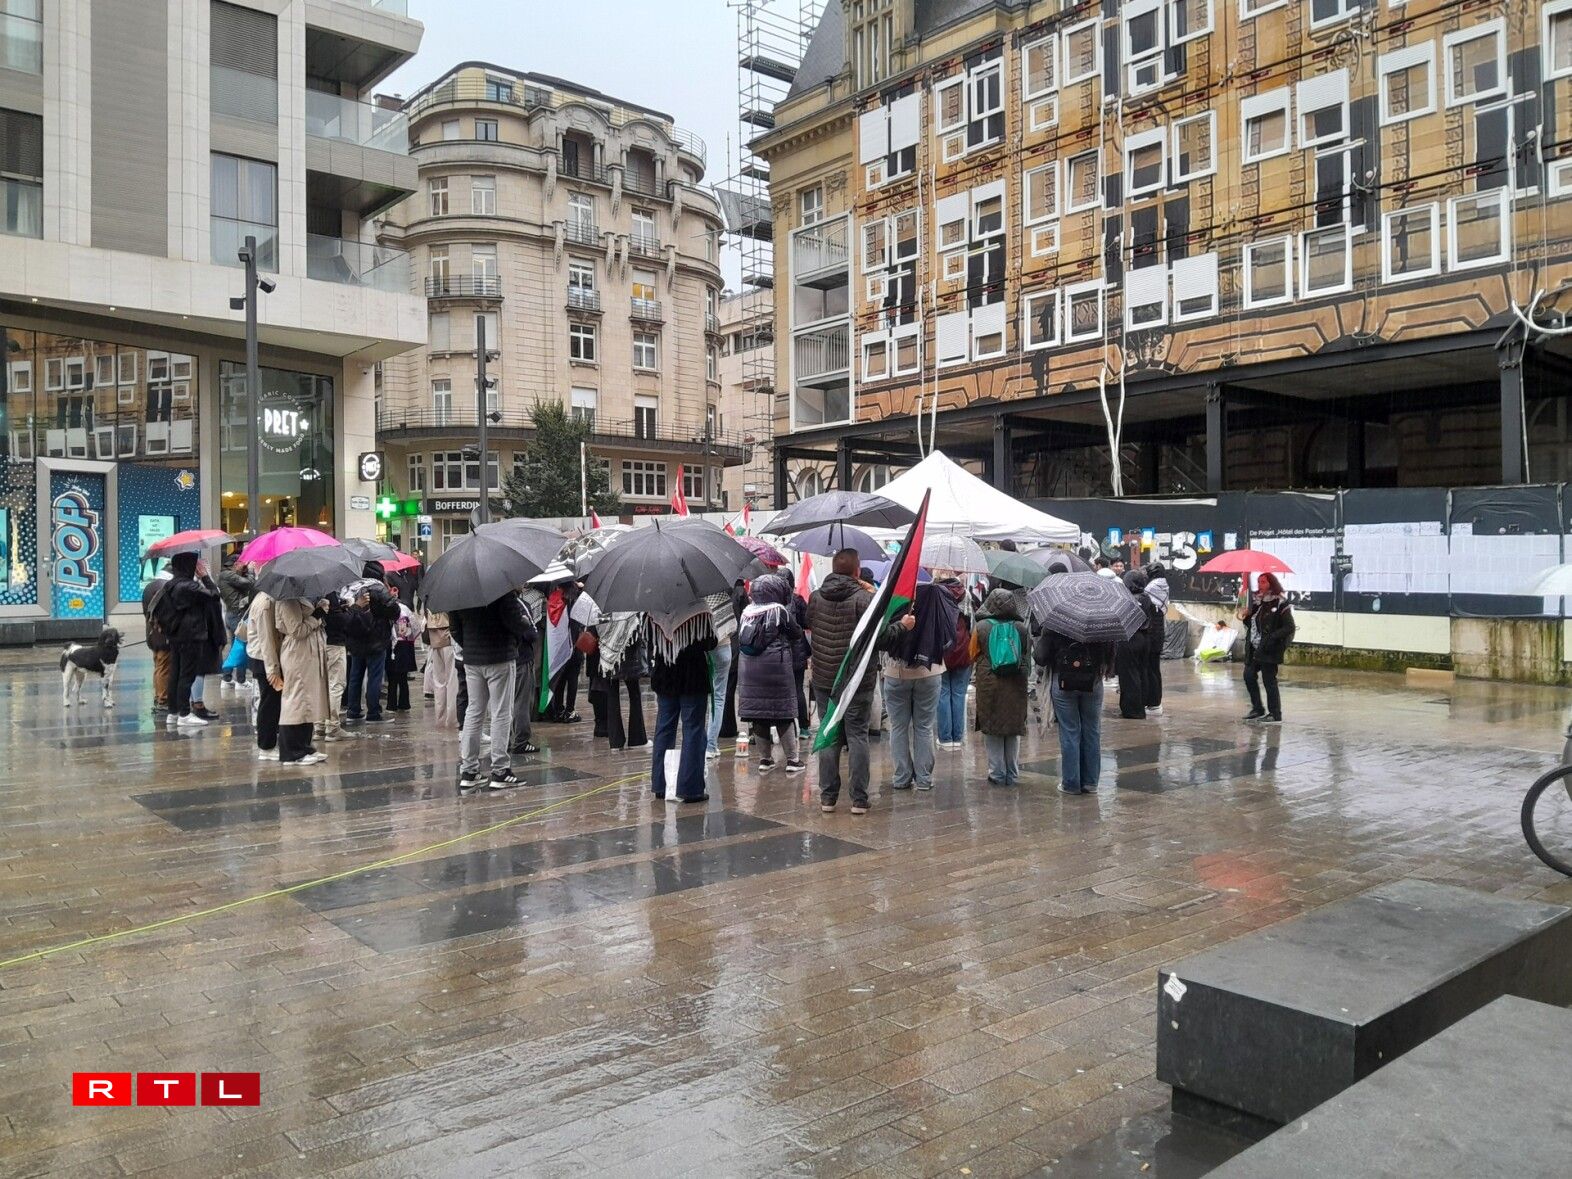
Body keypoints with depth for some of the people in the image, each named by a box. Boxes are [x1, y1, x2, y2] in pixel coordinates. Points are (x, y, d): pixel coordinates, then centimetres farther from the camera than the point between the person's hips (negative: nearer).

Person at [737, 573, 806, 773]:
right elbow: (797, 634, 0)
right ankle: (792, 760, 8)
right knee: (784, 715, 4)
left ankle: (764, 759, 16)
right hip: (776, 668, -4)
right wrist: (786, 642, 18)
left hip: (748, 669, 4)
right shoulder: (780, 611, -8)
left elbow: (739, 637, 9)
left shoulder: (746, 612, 5)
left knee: (757, 715, 10)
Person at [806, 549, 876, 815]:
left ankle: (827, 797, 11)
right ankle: (859, 799, 4)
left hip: (823, 679, 3)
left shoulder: (815, 597, 3)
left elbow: (807, 630, 12)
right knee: (857, 736, 3)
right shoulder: (865, 598, -11)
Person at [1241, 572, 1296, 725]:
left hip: (1269, 649, -8)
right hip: (1254, 648, 8)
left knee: (1269, 680, -3)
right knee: (1249, 675, 9)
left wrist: (1272, 637, -24)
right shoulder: (1257, 602, 11)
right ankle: (1257, 709, 23)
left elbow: (1290, 627, -14)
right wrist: (1246, 617, -1)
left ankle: (1275, 715, 6)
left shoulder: (1280, 603, -11)